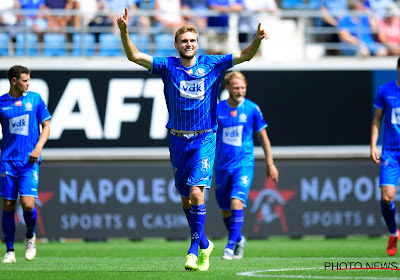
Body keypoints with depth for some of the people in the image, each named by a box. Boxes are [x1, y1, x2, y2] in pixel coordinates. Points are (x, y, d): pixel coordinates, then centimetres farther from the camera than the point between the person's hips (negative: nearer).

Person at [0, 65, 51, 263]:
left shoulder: (35, 99, 5)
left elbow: (46, 127, 8)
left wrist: (38, 148, -7)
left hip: (29, 161, -1)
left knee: (27, 204, -14)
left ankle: (30, 236, 16)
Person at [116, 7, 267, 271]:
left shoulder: (211, 64, 0)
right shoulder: (168, 66, 2)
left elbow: (244, 55, -1)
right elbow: (134, 56, -2)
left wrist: (257, 40, -21)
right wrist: (124, 31, -17)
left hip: (204, 140, -3)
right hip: (178, 140, 3)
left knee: (196, 193, -18)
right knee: (186, 200, 10)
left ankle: (194, 250, -12)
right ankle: (204, 244, 29)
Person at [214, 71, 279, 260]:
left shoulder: (252, 109, -2)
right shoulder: (217, 109, 1)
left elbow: (263, 136, 8)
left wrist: (270, 163, 8)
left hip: (244, 164, -3)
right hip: (222, 165, 3)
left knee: (237, 202, -21)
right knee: (225, 210, 9)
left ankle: (231, 245, -19)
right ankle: (239, 239, 34)